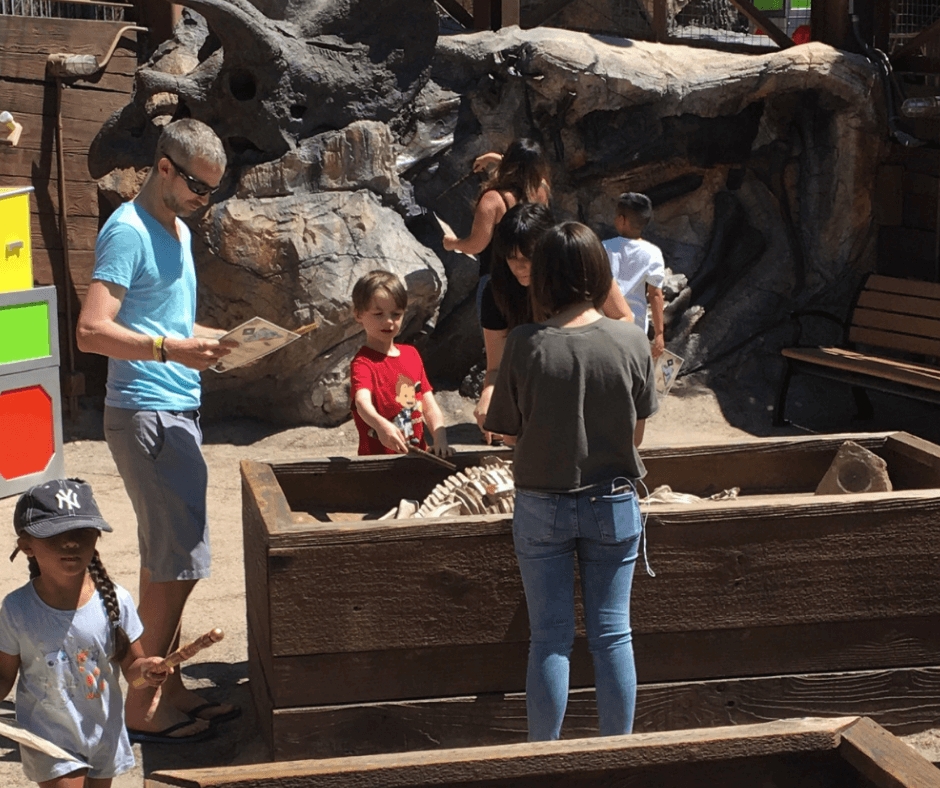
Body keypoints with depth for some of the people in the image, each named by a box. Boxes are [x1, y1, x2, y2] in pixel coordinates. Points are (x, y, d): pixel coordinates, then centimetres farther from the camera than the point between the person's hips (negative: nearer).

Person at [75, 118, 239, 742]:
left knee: (167, 559, 13)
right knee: (180, 558, -8)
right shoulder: (128, 231, -13)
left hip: (177, 412, 9)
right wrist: (171, 350, -33)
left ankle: (170, 689, 21)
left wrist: (224, 338, 11)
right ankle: (143, 705, 2)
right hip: (146, 414, -9)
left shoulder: (178, 230, 17)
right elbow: (92, 331, -22)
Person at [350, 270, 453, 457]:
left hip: (418, 453, 5)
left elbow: (429, 405, 12)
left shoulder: (411, 354, 15)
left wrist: (440, 440, -6)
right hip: (378, 459, -5)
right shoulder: (363, 363, -6)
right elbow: (362, 401, -25)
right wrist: (381, 425, -46)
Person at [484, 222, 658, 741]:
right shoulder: (631, 341, -10)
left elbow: (507, 432, -6)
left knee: (549, 639, 9)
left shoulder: (525, 345, -15)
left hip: (542, 507, -1)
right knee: (612, 634, 11)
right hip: (614, 504, 1)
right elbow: (638, 431, 0)